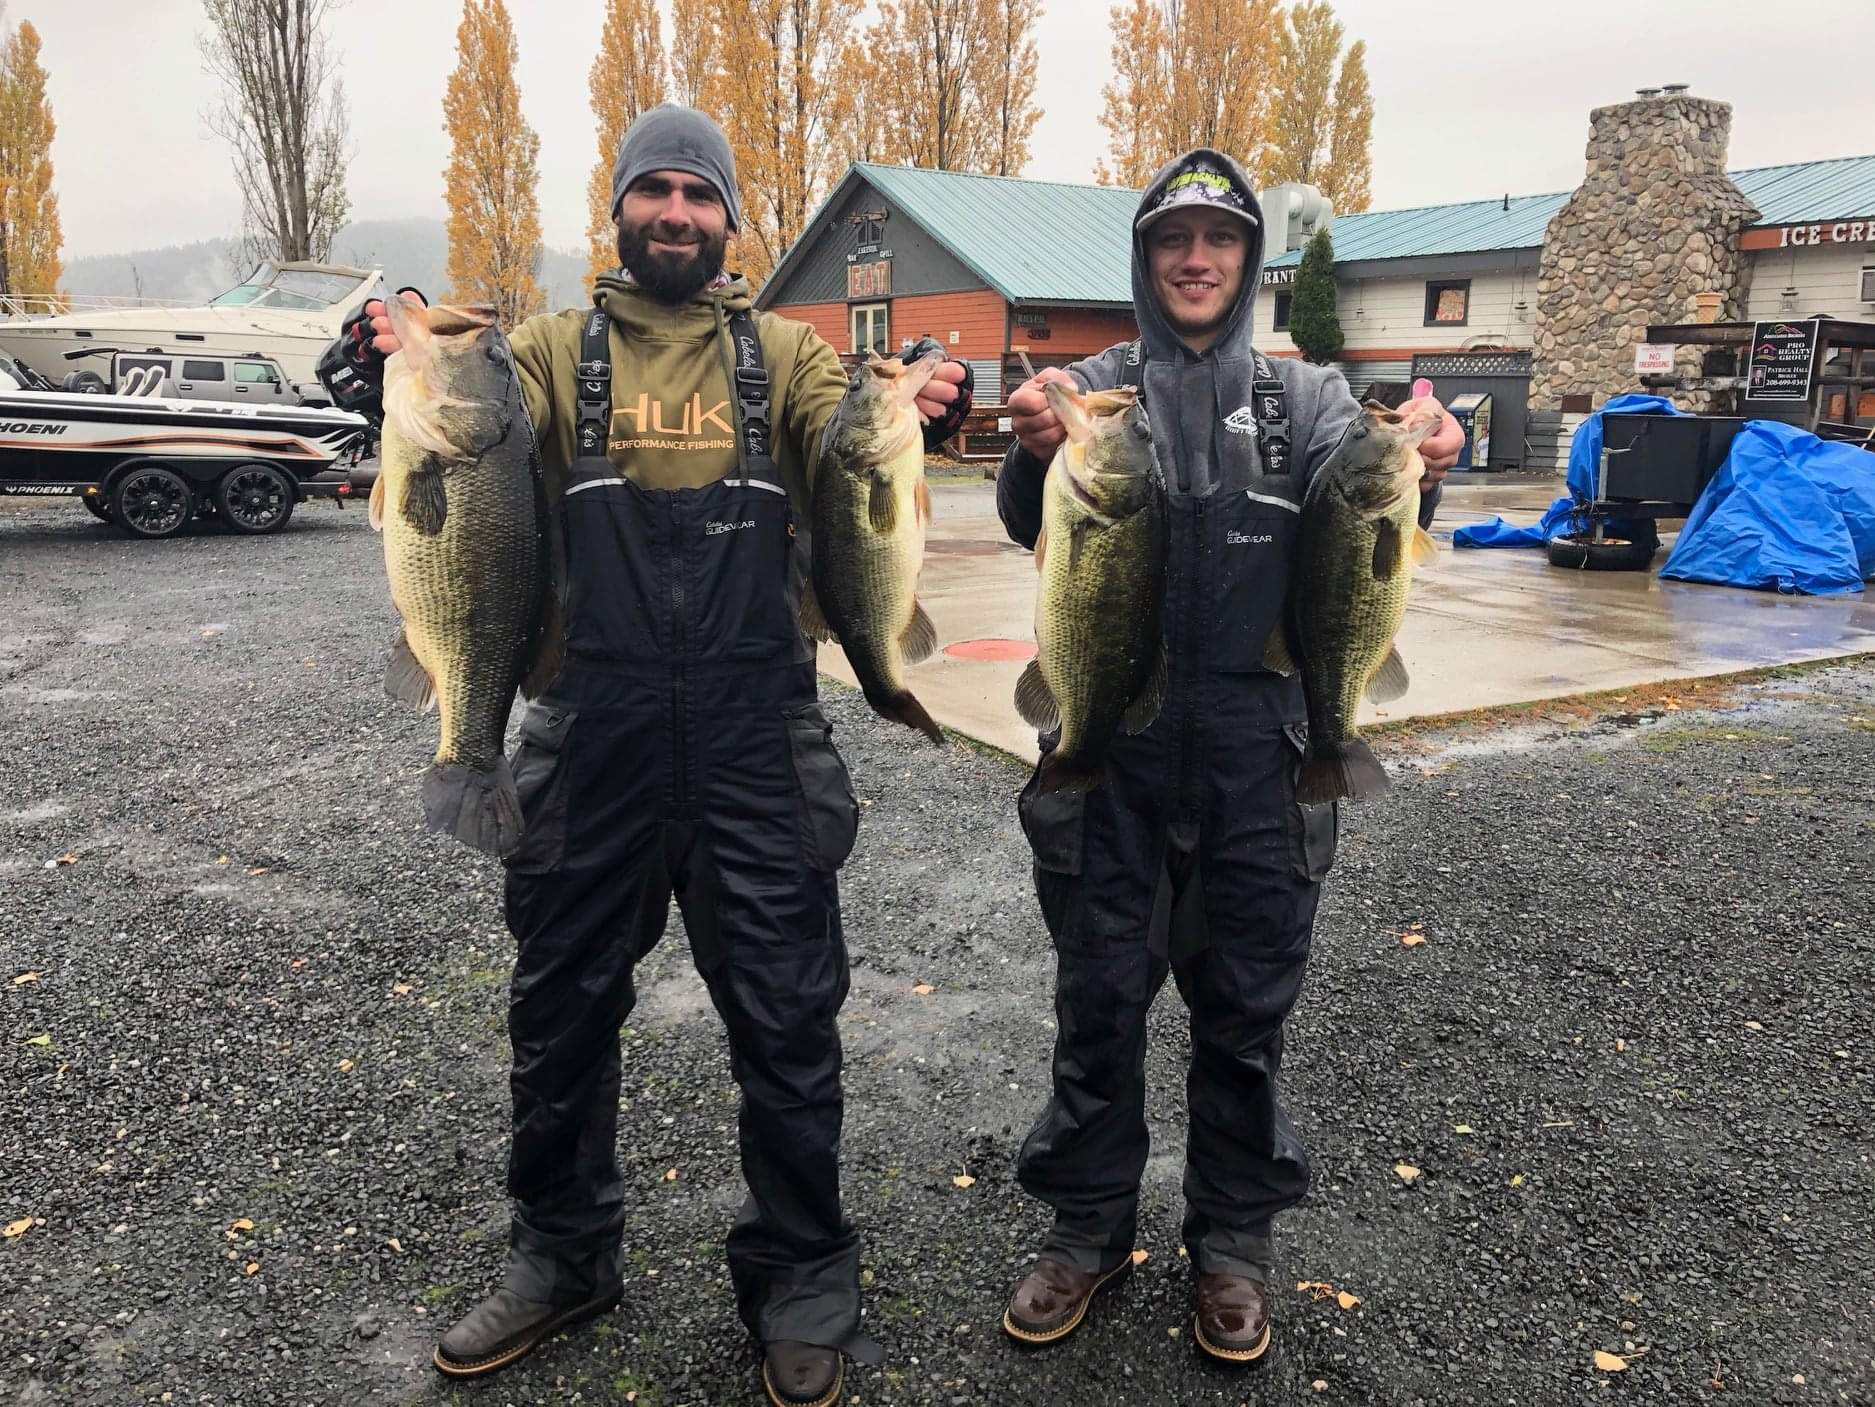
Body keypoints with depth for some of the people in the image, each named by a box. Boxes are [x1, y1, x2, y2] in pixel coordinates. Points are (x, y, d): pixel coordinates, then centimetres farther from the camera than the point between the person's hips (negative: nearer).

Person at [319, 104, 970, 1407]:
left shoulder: (786, 355, 7)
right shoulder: (556, 351, 8)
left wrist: (914, 415, -29)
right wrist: (405, 375, -27)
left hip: (757, 745, -1)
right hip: (593, 738, 1)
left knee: (784, 1019, 7)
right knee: (564, 1007, 14)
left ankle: (800, 1278, 29)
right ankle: (562, 1258, 37)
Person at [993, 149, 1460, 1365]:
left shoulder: (1304, 396, 8)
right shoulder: (1093, 388, 5)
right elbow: (1032, 523, -11)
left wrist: (1411, 466, -33)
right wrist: (1038, 453, -33)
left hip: (1257, 746, 1)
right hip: (1109, 744, 0)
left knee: (1247, 1005, 10)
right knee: (1099, 997, 9)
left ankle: (1233, 1241, 29)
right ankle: (1089, 1226, 28)